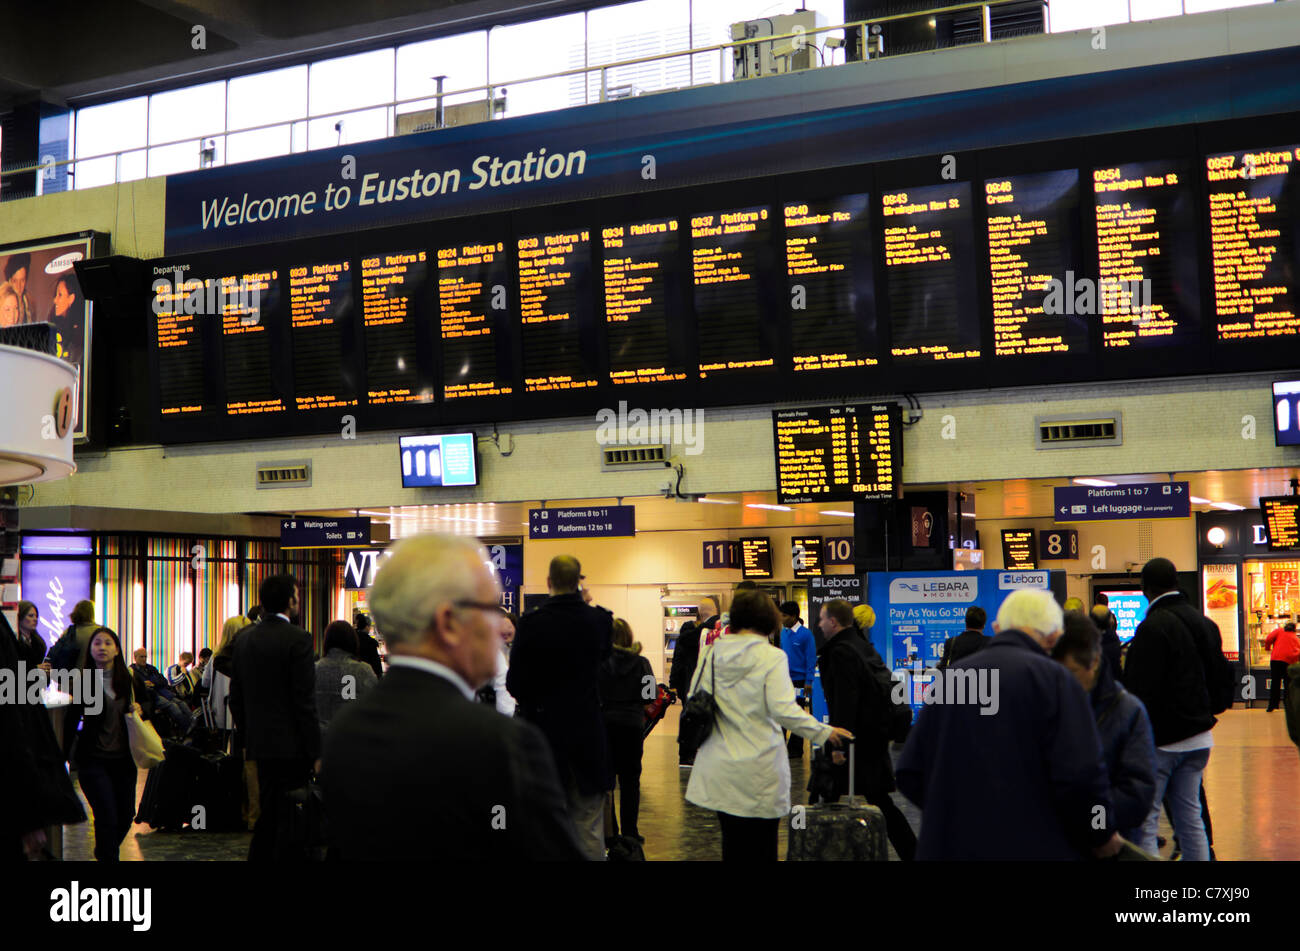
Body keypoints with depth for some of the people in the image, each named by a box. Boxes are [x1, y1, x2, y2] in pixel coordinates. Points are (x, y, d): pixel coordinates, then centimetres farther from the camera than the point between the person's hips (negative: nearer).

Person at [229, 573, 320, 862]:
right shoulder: (298, 638, -14)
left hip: (259, 743, 7)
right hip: (291, 745, -7)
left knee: (268, 815, 17)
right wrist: (314, 751, -11)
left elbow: (236, 696, 12)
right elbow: (304, 700, -16)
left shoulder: (244, 638, 8)